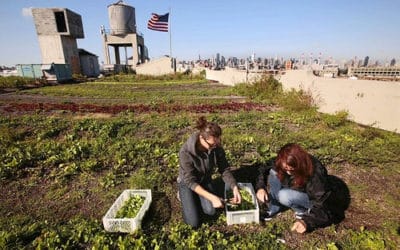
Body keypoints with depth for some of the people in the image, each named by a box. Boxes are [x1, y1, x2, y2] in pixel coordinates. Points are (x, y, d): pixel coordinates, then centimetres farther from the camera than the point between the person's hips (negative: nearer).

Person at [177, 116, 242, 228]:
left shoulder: (217, 147, -22)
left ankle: (197, 197, 15)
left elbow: (225, 169, -11)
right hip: (187, 182, -3)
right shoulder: (186, 151, -35)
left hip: (205, 180, 3)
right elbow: (190, 181, -30)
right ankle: (184, 196, 18)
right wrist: (212, 197, -36)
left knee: (211, 211, -16)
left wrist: (234, 187, -26)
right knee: (194, 222, -10)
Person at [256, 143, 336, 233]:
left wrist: (307, 221, -41)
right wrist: (260, 187, -26)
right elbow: (264, 170, -9)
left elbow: (322, 204, -29)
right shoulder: (282, 165, -23)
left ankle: (304, 211, -3)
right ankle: (274, 208, -8)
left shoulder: (316, 173, -35)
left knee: (284, 195, -34)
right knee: (274, 173, -21)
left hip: (313, 199, -5)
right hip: (297, 190, 5)